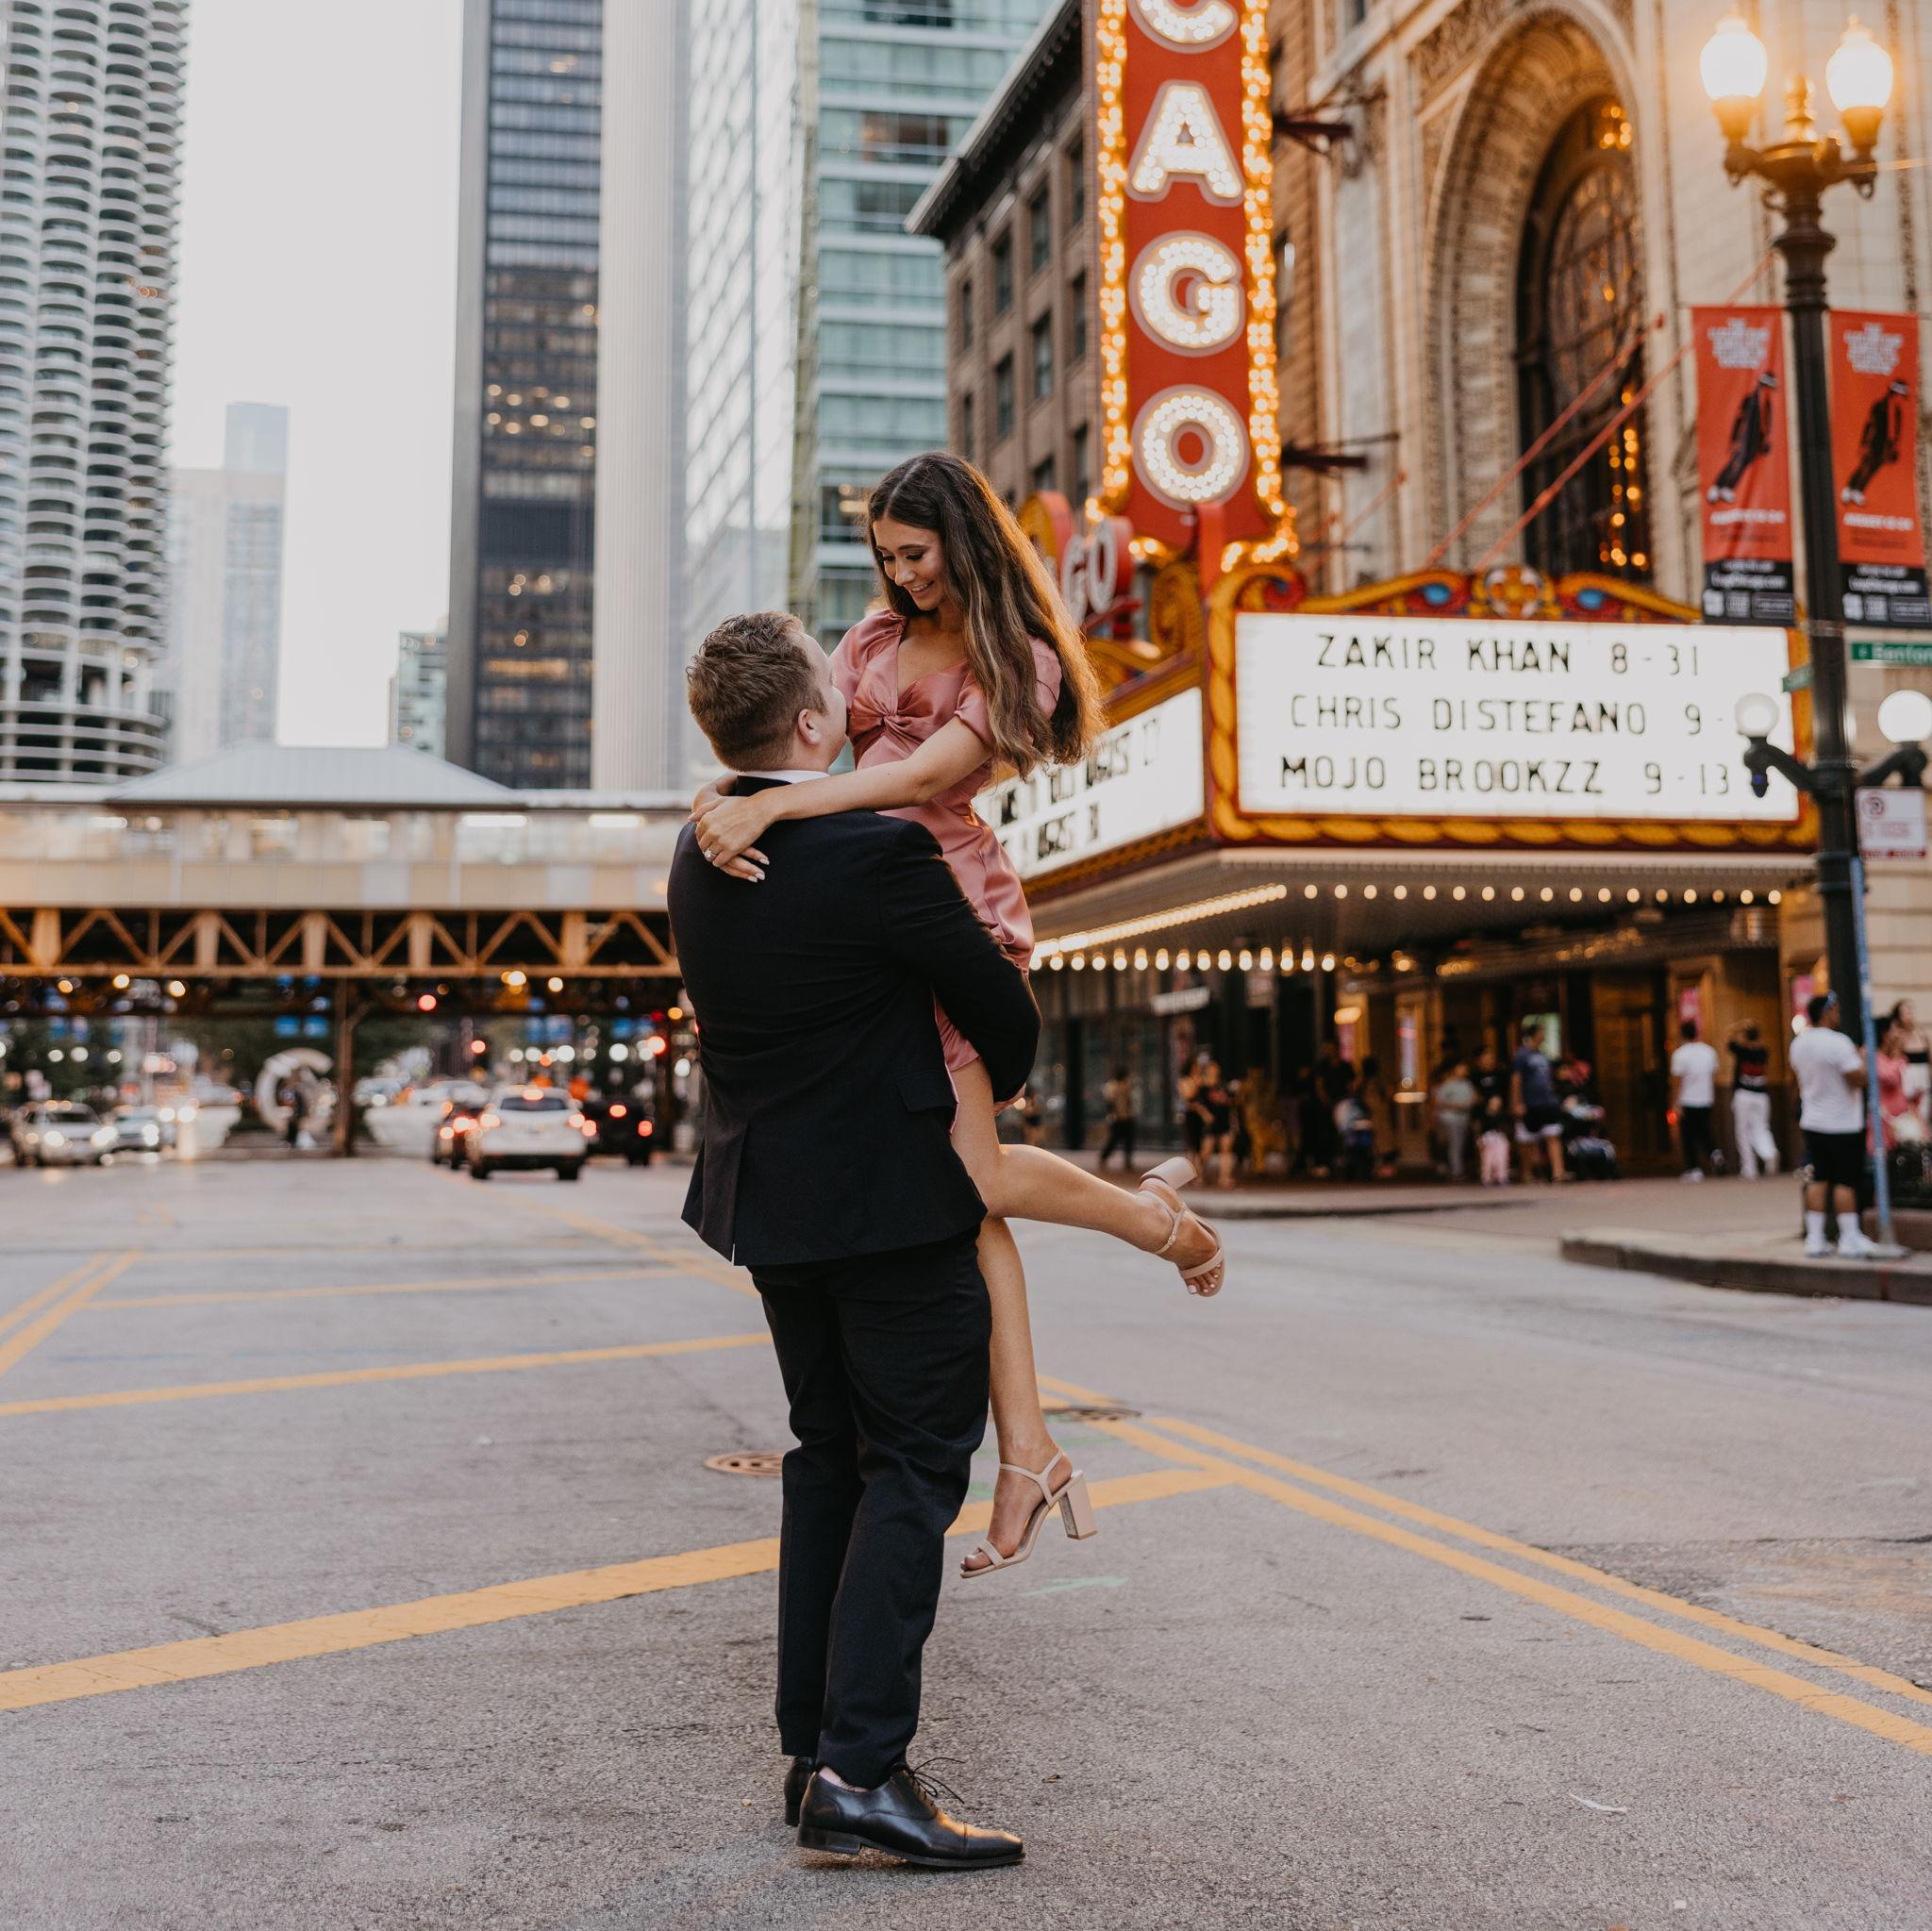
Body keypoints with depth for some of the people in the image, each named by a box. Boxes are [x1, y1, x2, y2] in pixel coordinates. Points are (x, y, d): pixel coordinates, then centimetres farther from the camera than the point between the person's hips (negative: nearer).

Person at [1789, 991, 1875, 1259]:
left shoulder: (1798, 1043, 7)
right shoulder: (1838, 1043, -18)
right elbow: (1859, 1078, -19)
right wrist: (1861, 1059, -2)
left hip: (1812, 1123, 7)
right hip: (1841, 1124, -7)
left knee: (1819, 1179, 10)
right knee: (1845, 1181, -2)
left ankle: (1814, 1238, 10)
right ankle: (1849, 1240, 0)